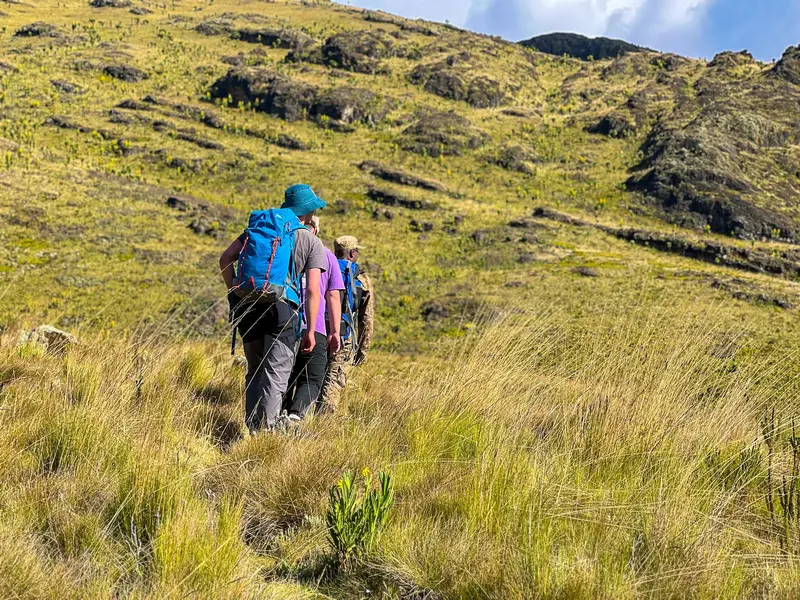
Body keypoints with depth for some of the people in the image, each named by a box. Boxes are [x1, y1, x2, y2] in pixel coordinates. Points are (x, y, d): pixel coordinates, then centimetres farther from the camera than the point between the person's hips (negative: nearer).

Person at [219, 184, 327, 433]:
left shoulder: (257, 227, 16)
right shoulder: (312, 242, 6)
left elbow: (225, 259, 6)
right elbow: (313, 291, -2)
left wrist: (233, 291, 11)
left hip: (247, 307, 4)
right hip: (282, 309, -4)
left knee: (255, 371, 16)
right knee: (276, 374, -2)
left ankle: (252, 429, 18)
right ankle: (266, 430, -10)